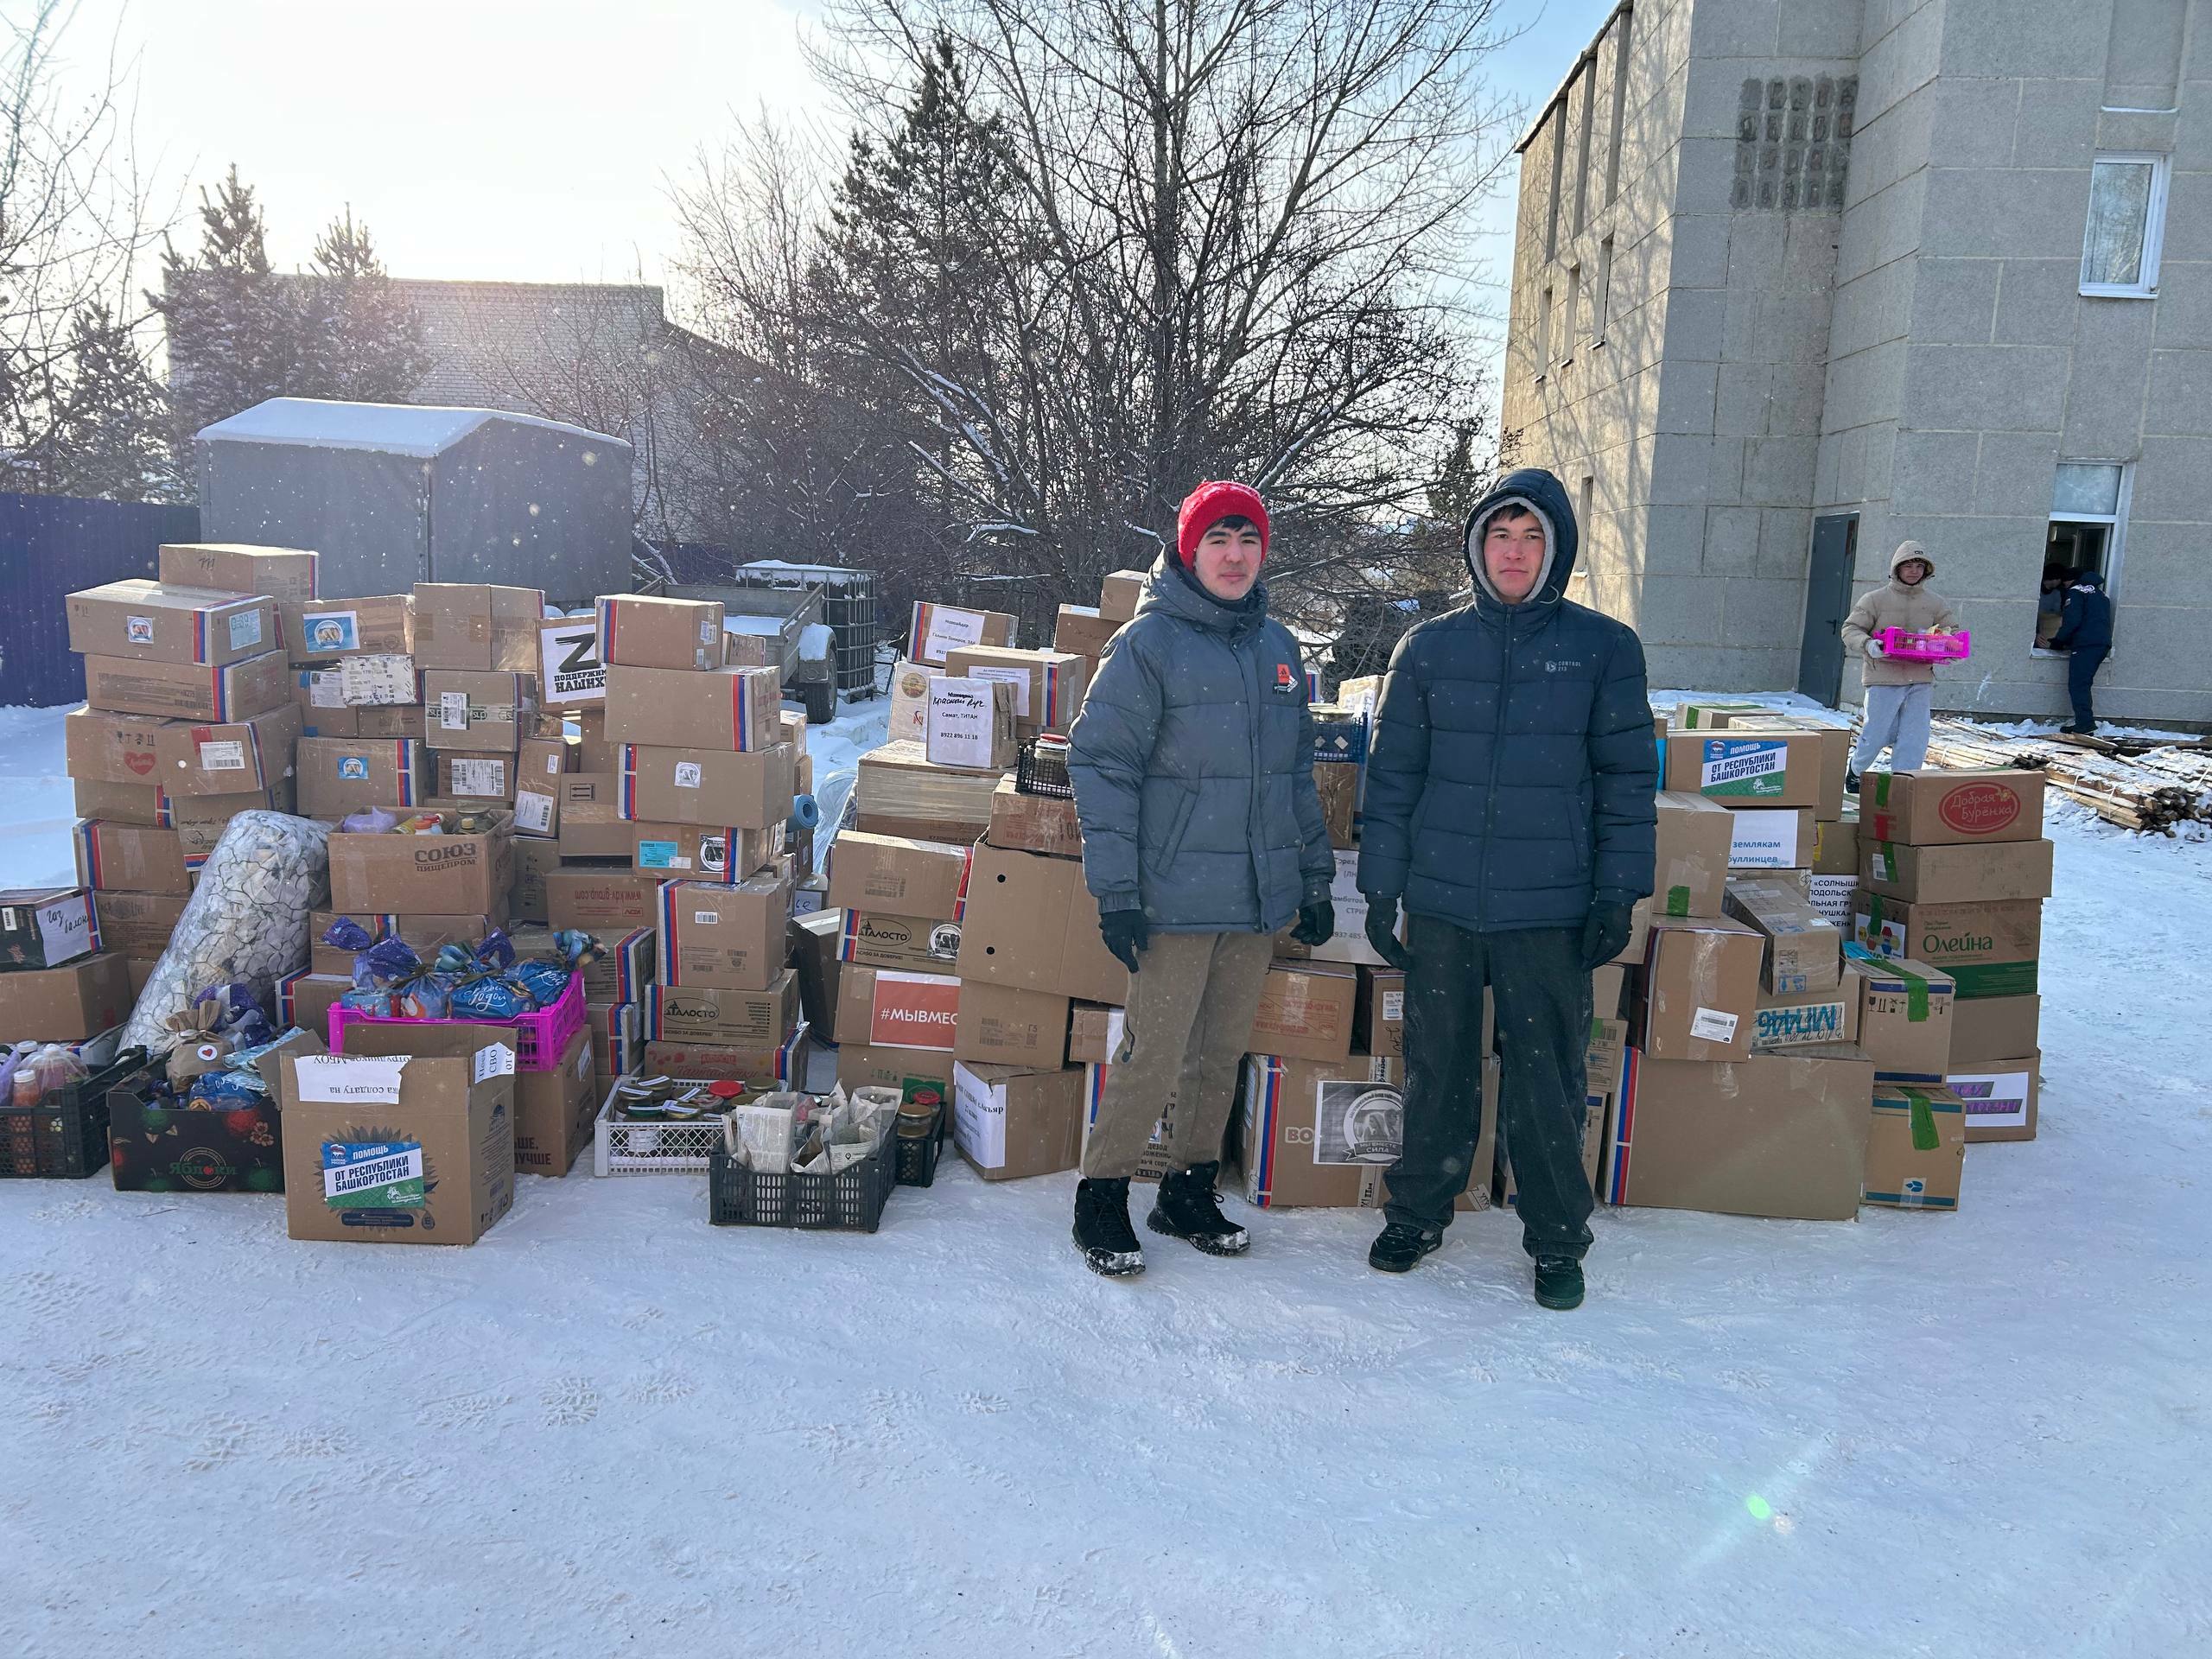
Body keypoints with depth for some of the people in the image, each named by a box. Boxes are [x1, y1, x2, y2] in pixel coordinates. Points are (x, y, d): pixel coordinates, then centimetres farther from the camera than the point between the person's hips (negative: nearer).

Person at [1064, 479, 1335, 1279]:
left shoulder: (1278, 646, 12)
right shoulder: (1149, 642, -7)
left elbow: (1298, 772, 19)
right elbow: (1101, 765, -10)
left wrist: (1316, 878, 17)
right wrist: (1115, 890, -15)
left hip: (1260, 898, 6)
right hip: (1176, 900, -6)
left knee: (1222, 1055, 13)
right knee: (1152, 1056, -4)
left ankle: (1190, 1192, 28)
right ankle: (1101, 1198, 14)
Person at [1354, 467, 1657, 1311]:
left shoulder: (1604, 648, 1)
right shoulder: (1429, 648, 4)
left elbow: (1628, 780, 3)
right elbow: (1392, 777, 6)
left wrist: (1618, 893, -1)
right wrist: (1381, 889, 3)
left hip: (1551, 911, -1)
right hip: (1441, 903, 1)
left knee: (1547, 1082, 6)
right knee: (1436, 1071, 12)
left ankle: (1557, 1241, 24)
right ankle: (1418, 1212, 31)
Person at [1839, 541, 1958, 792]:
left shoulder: (1936, 603, 10)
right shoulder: (1875, 599, 2)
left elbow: (1953, 632, 15)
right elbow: (1851, 629, 1)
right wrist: (1868, 645, -20)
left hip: (1921, 680, 3)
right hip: (1884, 679, -3)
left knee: (1914, 738, -2)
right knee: (1877, 733, 2)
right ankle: (1856, 772, 30)